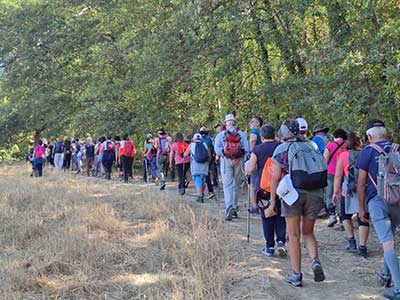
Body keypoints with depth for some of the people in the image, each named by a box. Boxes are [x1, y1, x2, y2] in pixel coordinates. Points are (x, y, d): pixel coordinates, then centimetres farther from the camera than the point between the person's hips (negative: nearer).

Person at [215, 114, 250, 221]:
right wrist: (238, 159, -7)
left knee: (227, 185, -5)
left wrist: (227, 158, -5)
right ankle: (234, 209, 16)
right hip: (239, 161, 1)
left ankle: (229, 207, -25)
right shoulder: (242, 134, 10)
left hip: (225, 160, -1)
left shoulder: (220, 135, 8)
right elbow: (246, 148, -3)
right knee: (236, 185, 12)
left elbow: (217, 149, -4)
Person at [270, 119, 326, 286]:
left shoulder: (281, 149, 3)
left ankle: (296, 275, 9)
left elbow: (276, 178, -3)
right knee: (308, 233, 17)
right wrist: (320, 197, 16)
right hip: (315, 193, 4)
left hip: (293, 193, -3)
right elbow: (321, 173, 10)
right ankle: (315, 261, -6)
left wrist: (272, 202, 1)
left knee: (294, 235, 7)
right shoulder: (310, 147, 15)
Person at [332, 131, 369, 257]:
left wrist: (335, 192, 1)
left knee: (345, 215, 20)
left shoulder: (343, 156, -4)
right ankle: (362, 247, 4)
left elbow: (338, 176, -4)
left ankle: (351, 241, 14)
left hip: (349, 192, -2)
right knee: (363, 219, 6)